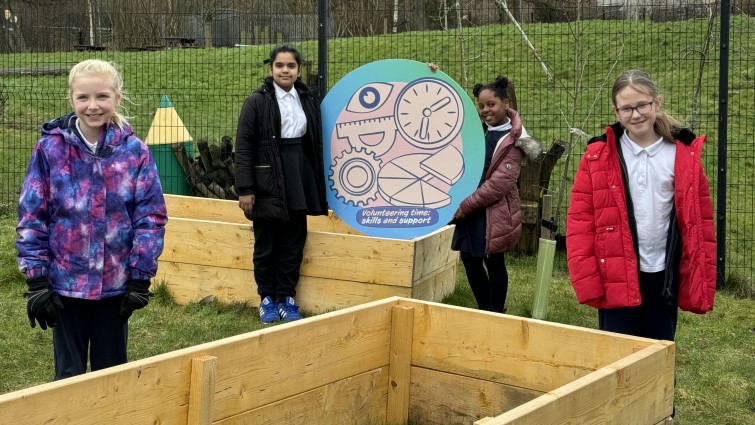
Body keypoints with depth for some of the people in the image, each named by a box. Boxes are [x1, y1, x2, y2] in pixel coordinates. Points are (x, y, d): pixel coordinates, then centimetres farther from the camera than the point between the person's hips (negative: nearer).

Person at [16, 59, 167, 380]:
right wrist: (36, 280, -7)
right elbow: (31, 218, -4)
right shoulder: (50, 149, -7)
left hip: (116, 283, 1)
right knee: (69, 374, 11)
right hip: (66, 282, -1)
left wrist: (140, 278, -5)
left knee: (111, 372, 13)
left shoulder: (135, 151, -5)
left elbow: (151, 217, -2)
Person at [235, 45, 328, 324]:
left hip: (299, 178, 4)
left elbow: (315, 143, 12)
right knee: (266, 244, 6)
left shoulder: (308, 100, 8)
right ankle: (267, 298, 19)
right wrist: (245, 189, -12)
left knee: (293, 243, 8)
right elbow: (243, 146, -7)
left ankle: (286, 298, 19)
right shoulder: (257, 101, -5)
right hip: (268, 182, -4)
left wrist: (318, 184, 9)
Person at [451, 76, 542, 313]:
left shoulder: (513, 139, -10)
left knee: (494, 263, 2)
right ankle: (484, 310, 27)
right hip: (469, 209, 6)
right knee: (469, 259, 10)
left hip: (495, 211, -6)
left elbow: (500, 182, -16)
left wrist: (465, 205, -14)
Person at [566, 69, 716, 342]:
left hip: (664, 276, 2)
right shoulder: (598, 157, -4)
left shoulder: (684, 155, 0)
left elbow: (700, 220, 3)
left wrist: (703, 280, 1)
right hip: (615, 278, -1)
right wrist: (586, 279, -9)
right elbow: (579, 220, -4)